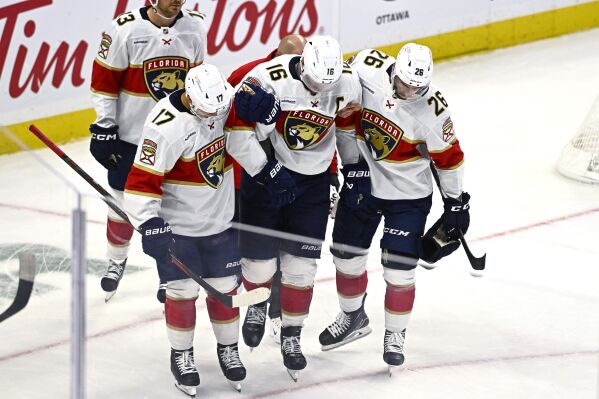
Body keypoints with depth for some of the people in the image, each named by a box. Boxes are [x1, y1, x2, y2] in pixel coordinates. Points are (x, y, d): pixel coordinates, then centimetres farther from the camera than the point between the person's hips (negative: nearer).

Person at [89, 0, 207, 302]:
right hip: (130, 133, -2)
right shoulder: (125, 29, -16)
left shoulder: (195, 26, -4)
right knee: (123, 202, 11)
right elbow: (104, 82, -9)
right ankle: (117, 260, 35)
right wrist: (103, 129, -10)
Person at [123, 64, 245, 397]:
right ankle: (181, 356, 19)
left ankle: (228, 349, 30)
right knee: (183, 291, -1)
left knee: (225, 287, 10)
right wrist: (150, 226, -35)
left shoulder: (226, 101, -12)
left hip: (220, 219, 5)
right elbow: (141, 181, -28)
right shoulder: (165, 126, -28)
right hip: (176, 224, -5)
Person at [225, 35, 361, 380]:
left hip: (314, 179, 2)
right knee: (259, 258, 5)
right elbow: (237, 131, -22)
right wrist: (266, 172, -22)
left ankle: (291, 337, 18)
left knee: (301, 265, 2)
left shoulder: (347, 82, -13)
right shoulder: (268, 79, -25)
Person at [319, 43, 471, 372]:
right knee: (347, 254, 14)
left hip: (408, 195, -3)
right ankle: (353, 317, 39)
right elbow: (345, 113, -7)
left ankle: (395, 334, 18)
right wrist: (353, 167, -8)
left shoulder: (432, 109, -25)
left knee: (399, 267, -4)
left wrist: (455, 203, -1)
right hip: (362, 179, 3)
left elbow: (447, 157, -11)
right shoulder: (366, 69, -20)